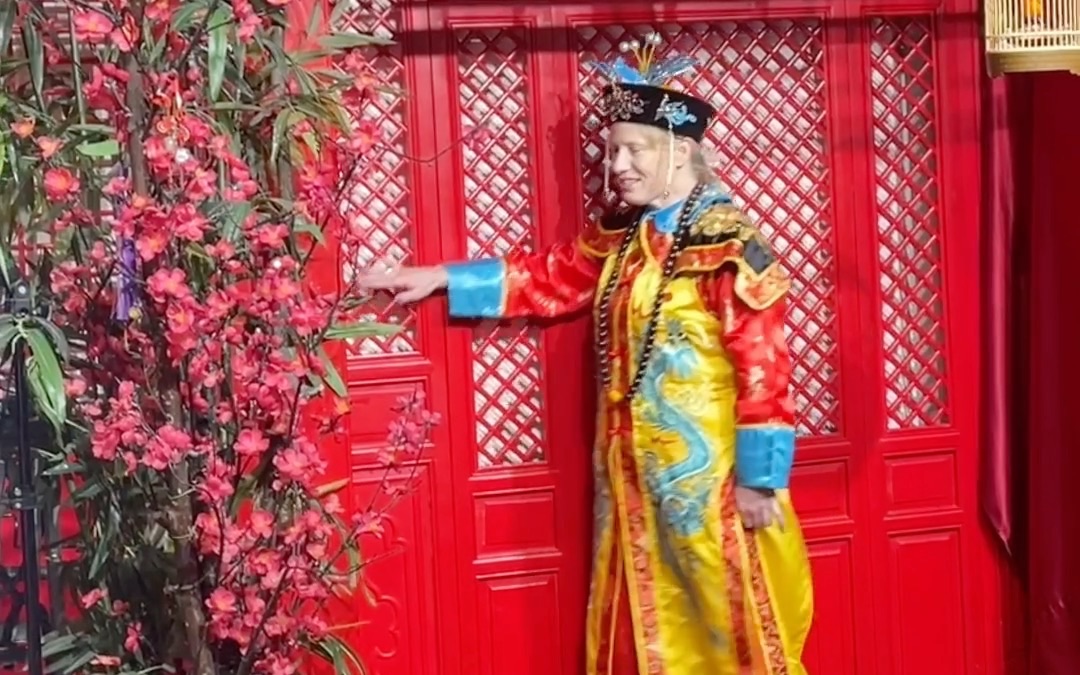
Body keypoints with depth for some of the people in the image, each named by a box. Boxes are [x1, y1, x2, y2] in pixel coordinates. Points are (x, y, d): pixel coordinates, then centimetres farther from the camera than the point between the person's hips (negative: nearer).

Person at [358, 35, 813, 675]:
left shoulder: (729, 244, -16)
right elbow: (549, 276, 22)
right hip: (634, 471, 8)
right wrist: (442, 278, 18)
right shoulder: (620, 236, 9)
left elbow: (764, 364, -19)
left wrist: (758, 479, -19)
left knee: (728, 621, 1)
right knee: (645, 622, 15)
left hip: (711, 474, -8)